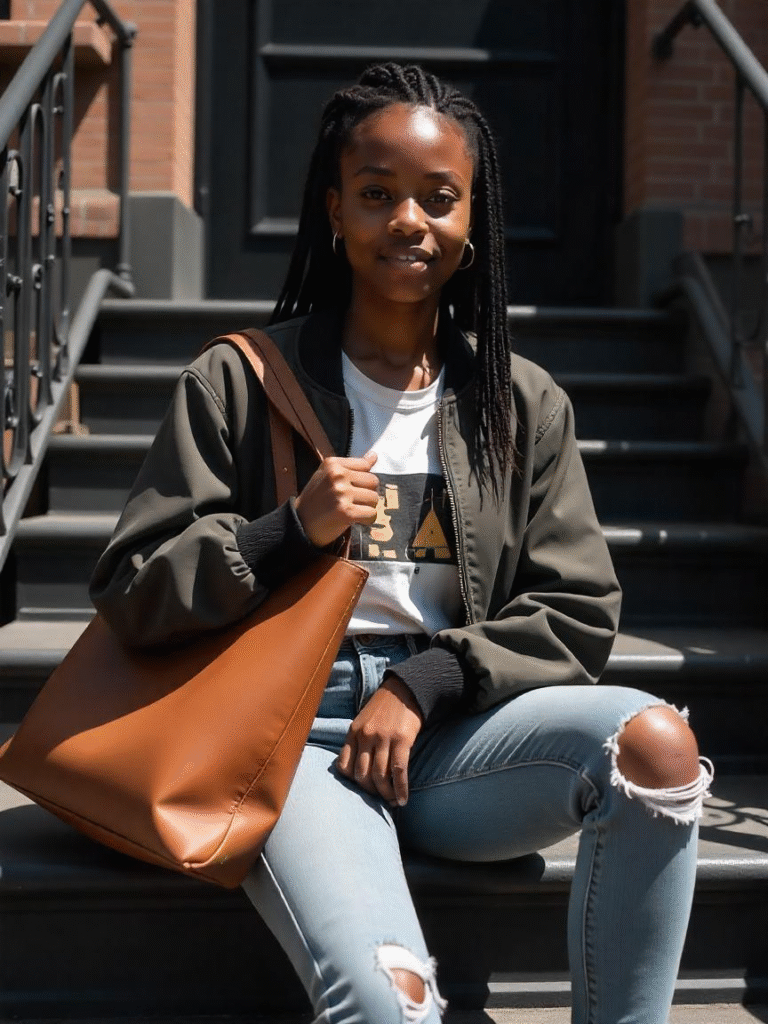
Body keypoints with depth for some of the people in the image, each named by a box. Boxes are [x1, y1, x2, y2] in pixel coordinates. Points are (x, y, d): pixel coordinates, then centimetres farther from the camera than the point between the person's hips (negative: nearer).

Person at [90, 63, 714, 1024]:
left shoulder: (523, 404, 11)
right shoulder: (241, 385, 4)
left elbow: (575, 618, 8)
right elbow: (130, 595, 3)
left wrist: (422, 683, -7)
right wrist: (288, 534, -13)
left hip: (450, 728, 4)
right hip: (296, 735, -3)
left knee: (655, 740, -27)